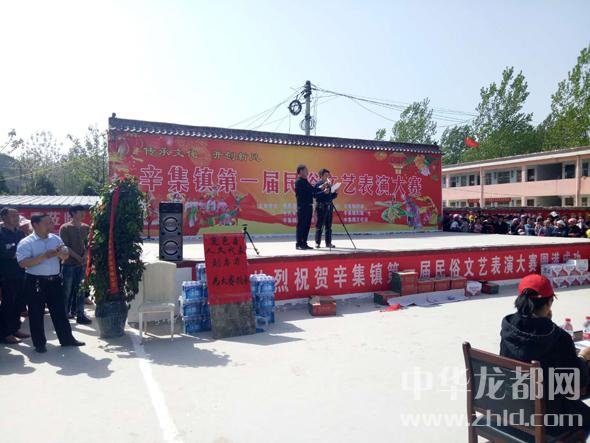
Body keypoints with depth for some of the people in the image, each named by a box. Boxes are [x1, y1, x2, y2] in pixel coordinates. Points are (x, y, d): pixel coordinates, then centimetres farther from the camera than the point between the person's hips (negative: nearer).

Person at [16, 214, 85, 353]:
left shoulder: (56, 239, 7)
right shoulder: (26, 242, -9)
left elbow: (66, 256, 8)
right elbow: (23, 263, -19)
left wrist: (61, 252, -16)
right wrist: (44, 256, -23)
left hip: (55, 280, 5)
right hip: (35, 282, -4)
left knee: (59, 310, 11)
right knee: (36, 313, 6)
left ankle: (66, 338, 21)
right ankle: (39, 343, 19)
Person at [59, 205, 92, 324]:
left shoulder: (86, 228, 7)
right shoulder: (65, 228, -5)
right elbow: (65, 246, -10)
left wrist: (85, 256, -8)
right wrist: (78, 257, -14)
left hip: (82, 264, 4)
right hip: (69, 264, -4)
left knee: (80, 290, 6)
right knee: (67, 290, 3)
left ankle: (80, 314, 11)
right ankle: (64, 313, 16)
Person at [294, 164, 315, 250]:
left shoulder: (305, 181, 19)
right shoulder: (299, 181, -9)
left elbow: (311, 192, 18)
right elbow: (311, 190, -17)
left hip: (308, 205, 9)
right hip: (302, 206, -9)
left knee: (307, 225, 9)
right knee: (301, 225, -5)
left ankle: (304, 243, 14)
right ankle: (299, 244, -1)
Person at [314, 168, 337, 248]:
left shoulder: (329, 184, 15)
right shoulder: (318, 184, -3)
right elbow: (315, 195, -14)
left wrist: (335, 193, -1)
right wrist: (323, 192, -23)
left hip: (329, 205, 6)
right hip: (321, 206, -6)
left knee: (328, 226, 9)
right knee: (320, 225, -4)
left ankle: (328, 242, 15)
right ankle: (317, 243, 2)